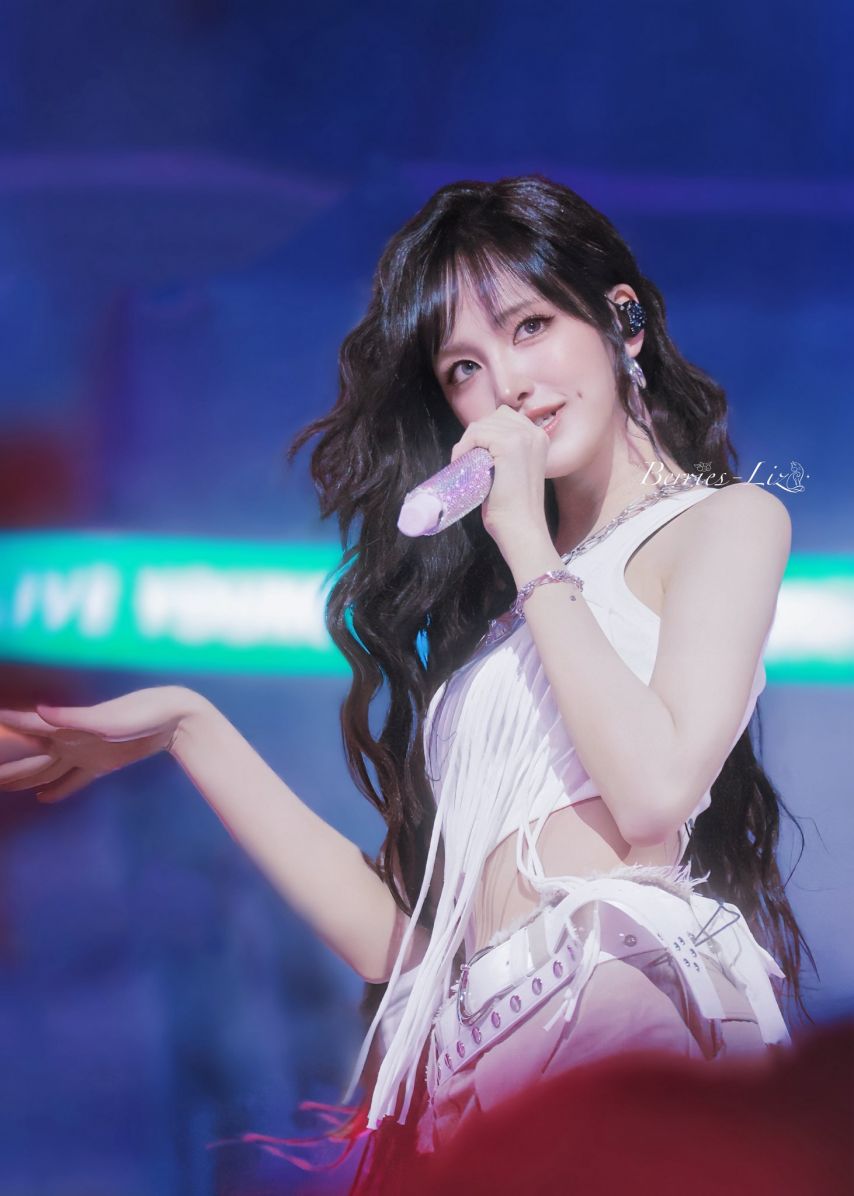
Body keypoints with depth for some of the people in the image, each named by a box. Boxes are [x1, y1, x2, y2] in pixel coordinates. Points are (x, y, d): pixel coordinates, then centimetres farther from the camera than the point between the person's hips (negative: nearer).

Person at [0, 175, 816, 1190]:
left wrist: (527, 545, 0)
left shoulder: (725, 520, 10)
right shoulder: (492, 594, 25)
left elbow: (656, 793, -10)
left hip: (636, 986, -4)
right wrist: (187, 728, 17)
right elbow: (395, 933, 16)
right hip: (483, 1044, 4)